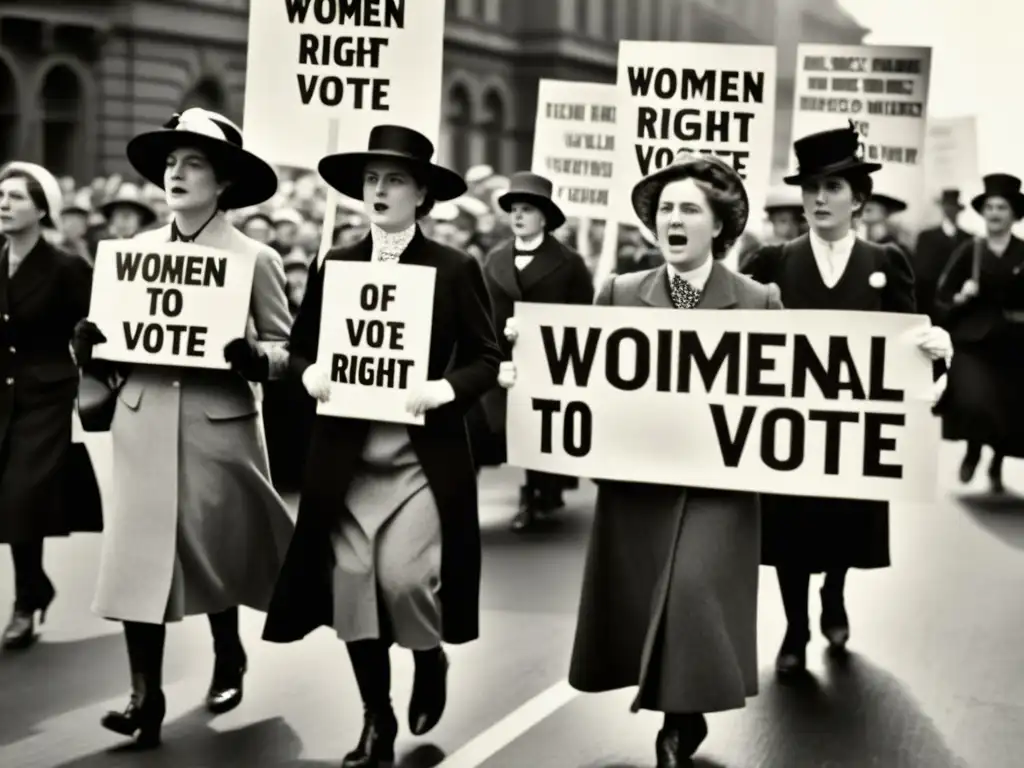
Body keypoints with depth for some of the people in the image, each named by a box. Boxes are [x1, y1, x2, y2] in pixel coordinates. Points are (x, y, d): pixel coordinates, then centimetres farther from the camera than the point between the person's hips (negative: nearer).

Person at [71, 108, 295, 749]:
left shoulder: (255, 258, -3)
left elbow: (288, 349, -1)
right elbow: (116, 338, 15)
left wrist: (252, 357, -21)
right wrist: (92, 347, -6)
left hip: (219, 425, -3)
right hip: (142, 424, 3)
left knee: (213, 554, 10)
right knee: (136, 558, -4)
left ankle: (229, 659, 36)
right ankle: (146, 697, 1)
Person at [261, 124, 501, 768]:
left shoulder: (456, 269, 0)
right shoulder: (333, 266, 8)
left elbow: (488, 358, 0)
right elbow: (301, 345, 14)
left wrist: (446, 389, -17)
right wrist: (310, 373, -8)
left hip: (423, 457, -3)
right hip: (346, 458, 3)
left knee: (403, 578, -13)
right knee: (352, 586, 2)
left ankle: (431, 660, 23)